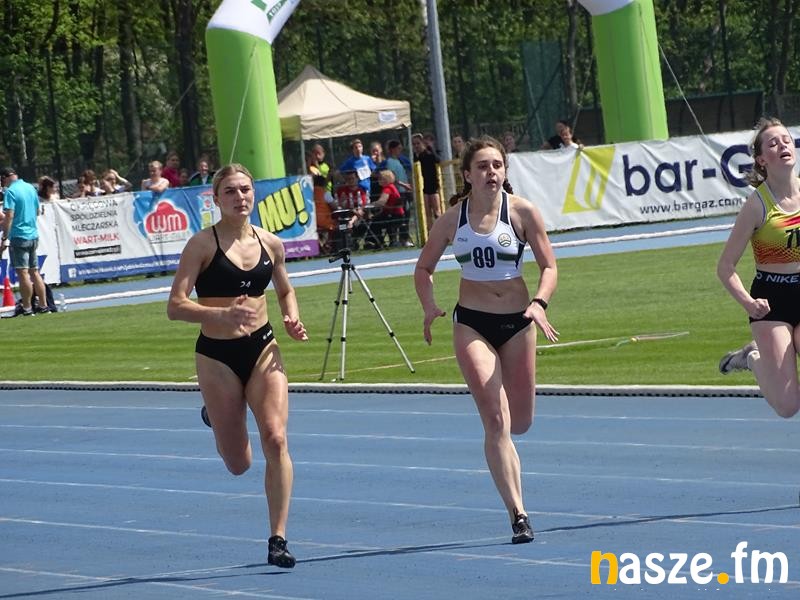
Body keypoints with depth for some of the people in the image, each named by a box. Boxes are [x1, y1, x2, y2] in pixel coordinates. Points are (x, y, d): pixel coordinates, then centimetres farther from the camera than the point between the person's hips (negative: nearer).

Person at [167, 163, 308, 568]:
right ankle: (215, 416, 44)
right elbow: (175, 306, -15)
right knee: (239, 464, 7)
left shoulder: (270, 244, 3)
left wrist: (292, 321, 1)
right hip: (216, 355, -3)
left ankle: (278, 540, -8)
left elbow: (285, 291, 22)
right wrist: (223, 314, -30)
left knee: (276, 440, -16)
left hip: (262, 350, 3)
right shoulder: (203, 244, -10)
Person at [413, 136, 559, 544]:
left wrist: (539, 303, -22)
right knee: (496, 419, -13)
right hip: (471, 323, -1)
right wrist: (429, 306, -8)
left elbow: (549, 266, -4)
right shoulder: (452, 220, -2)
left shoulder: (522, 212, -5)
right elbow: (424, 268, 11)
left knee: (520, 422, 8)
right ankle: (518, 515, -14)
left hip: (517, 321, 1)